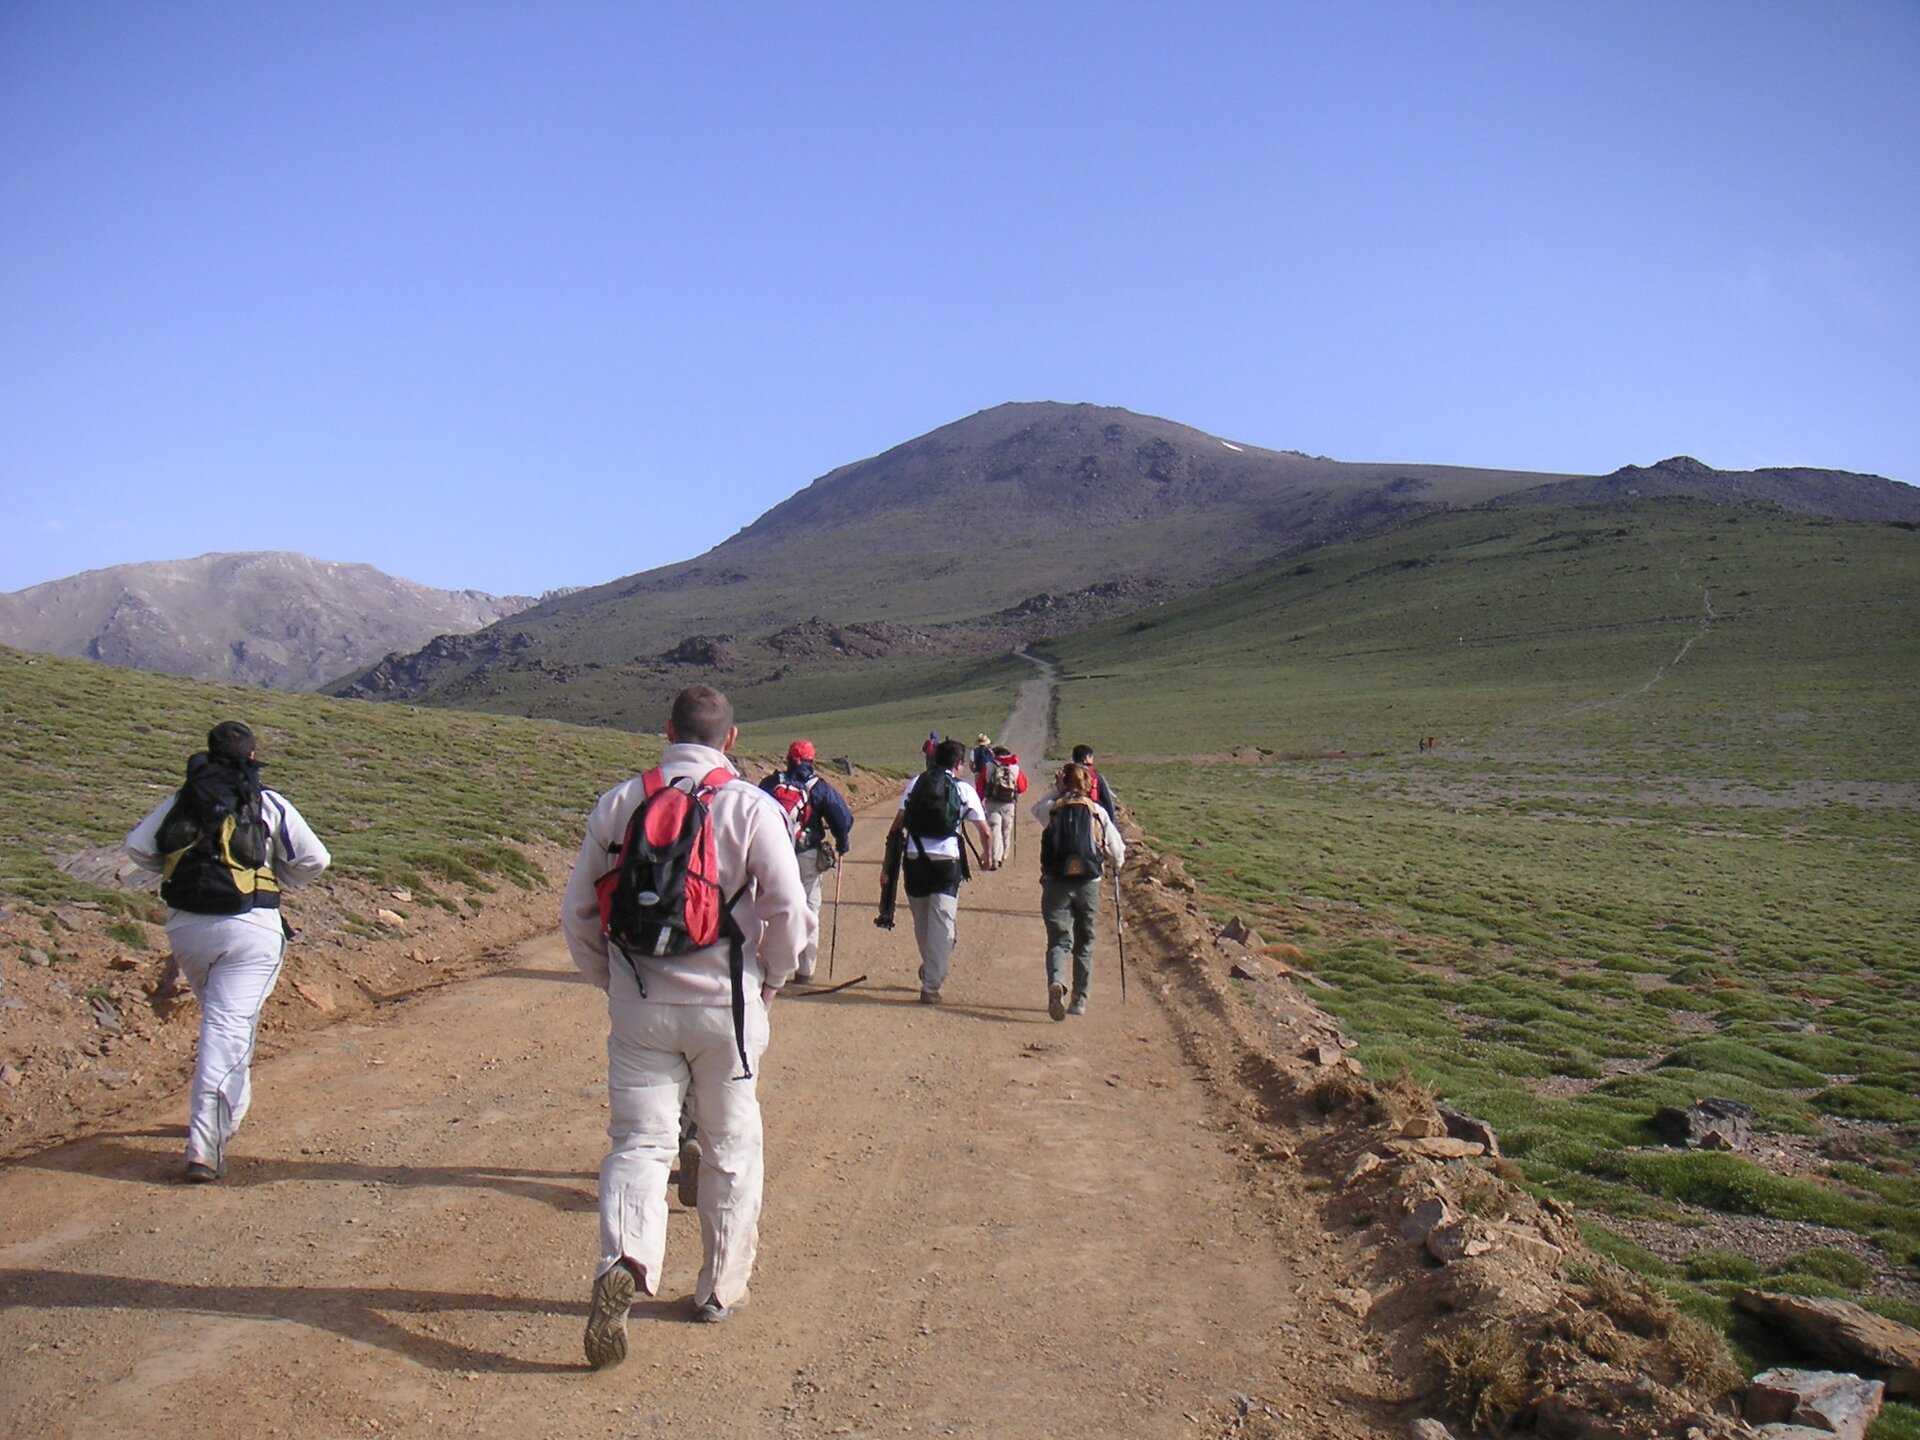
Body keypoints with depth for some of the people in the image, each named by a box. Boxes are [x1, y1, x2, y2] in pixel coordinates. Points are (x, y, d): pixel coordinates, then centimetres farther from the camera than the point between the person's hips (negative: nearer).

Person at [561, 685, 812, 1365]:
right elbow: (790, 913, -13)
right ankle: (720, 1288, 26)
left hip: (638, 1006, 2)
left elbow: (577, 910, 4)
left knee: (639, 1141, 8)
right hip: (725, 1004, -1)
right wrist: (770, 979, 5)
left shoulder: (618, 802, 0)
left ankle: (624, 1262, -17)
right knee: (730, 1149, 15)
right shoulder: (752, 806, -9)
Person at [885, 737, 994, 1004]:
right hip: (946, 862, -3)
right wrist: (987, 855, 23)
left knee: (921, 920, 19)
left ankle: (930, 970, 36)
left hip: (914, 860, 3)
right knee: (942, 922, -1)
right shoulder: (964, 789, 3)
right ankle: (931, 985, -6)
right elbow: (985, 833, 5)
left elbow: (898, 822, 1)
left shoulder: (915, 783, 8)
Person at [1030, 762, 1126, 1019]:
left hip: (1056, 883, -1)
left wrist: (1055, 790, 20)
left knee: (1059, 940, 0)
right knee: (1084, 942, 16)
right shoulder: (1097, 812, 2)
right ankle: (1080, 999, 19)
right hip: (1088, 883, 1)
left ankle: (1056, 983, -28)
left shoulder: (1052, 809, 0)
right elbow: (1116, 850, 7)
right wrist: (1117, 864, 28)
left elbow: (1036, 808, 26)